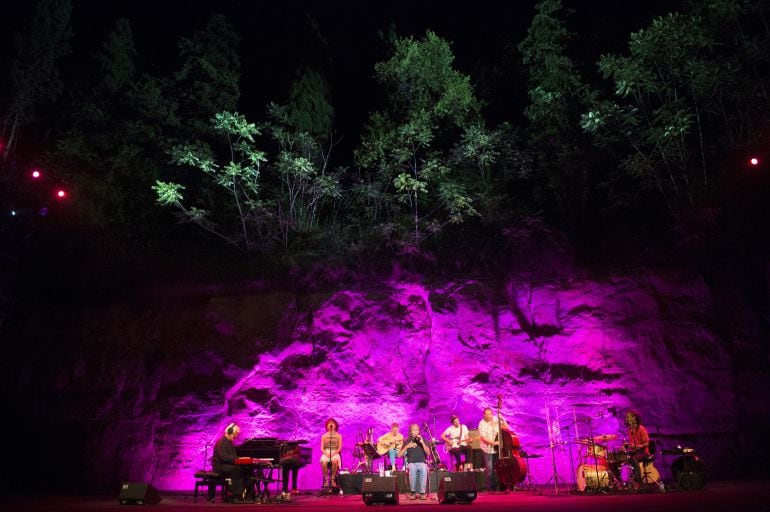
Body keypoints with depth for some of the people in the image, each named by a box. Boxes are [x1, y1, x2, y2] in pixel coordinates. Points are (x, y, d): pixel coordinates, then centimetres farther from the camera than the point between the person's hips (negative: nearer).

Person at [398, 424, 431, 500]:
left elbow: (428, 453, -3)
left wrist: (422, 443, -14)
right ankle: (412, 492, -25)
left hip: (422, 463, 0)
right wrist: (407, 446, -9)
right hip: (411, 463, 0)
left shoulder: (423, 440, 10)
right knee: (412, 468, -36)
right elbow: (399, 455, 3)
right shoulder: (407, 441, 10)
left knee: (424, 468, -36)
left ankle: (422, 493, -31)